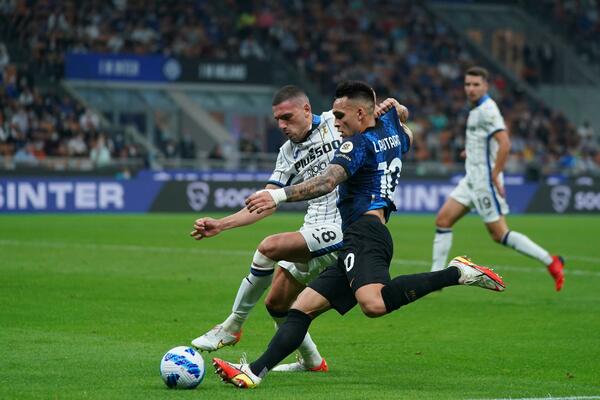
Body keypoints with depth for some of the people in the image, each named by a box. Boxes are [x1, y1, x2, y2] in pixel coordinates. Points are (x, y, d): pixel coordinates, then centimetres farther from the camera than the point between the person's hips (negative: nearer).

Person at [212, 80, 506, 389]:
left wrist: (279, 196, -29)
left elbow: (326, 183, -21)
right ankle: (254, 372, -5)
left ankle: (456, 273, -25)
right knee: (302, 308, 5)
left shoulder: (359, 143, -4)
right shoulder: (392, 131, 22)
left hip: (364, 232, -11)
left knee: (373, 303, -38)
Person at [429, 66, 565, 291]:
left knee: (499, 234, -5)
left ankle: (551, 262, 2)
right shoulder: (477, 110, 14)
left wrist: (494, 176, -23)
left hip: (484, 180, -10)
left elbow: (504, 144, -26)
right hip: (471, 180, 10)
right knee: (443, 220, 4)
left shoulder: (487, 110, -16)